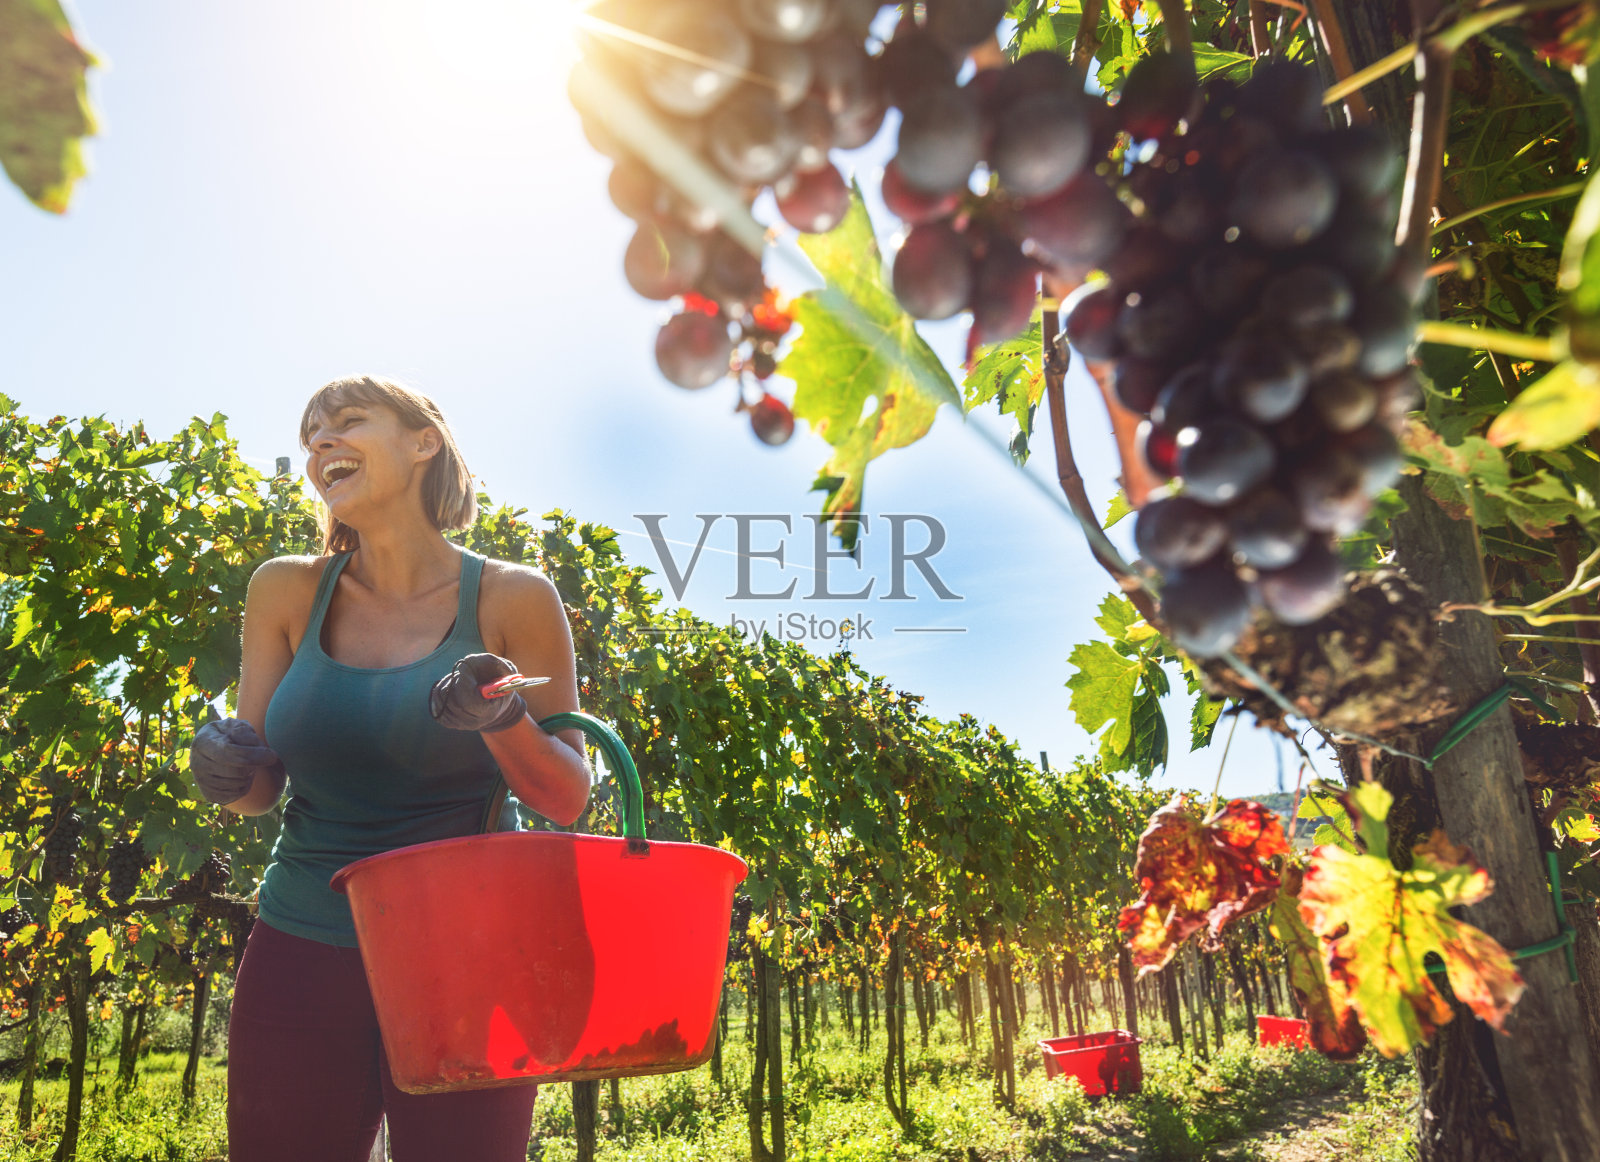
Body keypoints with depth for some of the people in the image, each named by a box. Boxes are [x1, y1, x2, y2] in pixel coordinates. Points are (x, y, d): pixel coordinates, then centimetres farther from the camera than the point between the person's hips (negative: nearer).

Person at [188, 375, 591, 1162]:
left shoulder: (510, 598, -8)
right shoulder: (288, 592, 0)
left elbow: (568, 800, -4)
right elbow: (258, 787, 7)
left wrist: (502, 722, -23)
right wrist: (227, 772, -16)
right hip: (302, 955, 3)